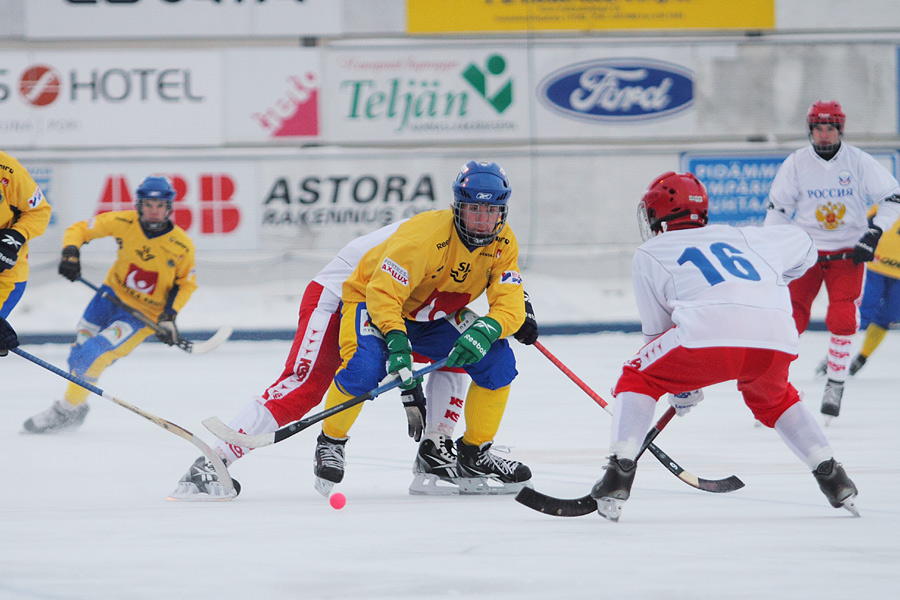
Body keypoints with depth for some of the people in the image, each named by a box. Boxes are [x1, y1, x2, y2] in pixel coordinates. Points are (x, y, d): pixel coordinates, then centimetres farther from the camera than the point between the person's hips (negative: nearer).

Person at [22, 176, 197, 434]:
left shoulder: (182, 246, -18)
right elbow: (79, 229, -6)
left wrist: (169, 316, -12)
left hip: (144, 314, -4)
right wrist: (70, 253, -25)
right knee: (78, 353, 8)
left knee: (92, 355, -19)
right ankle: (76, 411, 36)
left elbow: (186, 283, -1)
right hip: (112, 296, 4)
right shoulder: (124, 223, -15)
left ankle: (67, 411, 0)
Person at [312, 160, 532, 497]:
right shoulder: (424, 235, -32)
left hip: (433, 319, 6)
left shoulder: (503, 244, -14)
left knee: (498, 360, -12)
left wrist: (485, 330, -41)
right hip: (371, 302, -6)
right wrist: (396, 342, -48)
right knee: (364, 368, -34)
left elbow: (509, 305, -20)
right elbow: (383, 294, -33)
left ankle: (474, 456, 3)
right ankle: (331, 442, -5)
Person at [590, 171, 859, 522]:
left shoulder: (649, 255, 25)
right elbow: (802, 246, 49)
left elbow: (657, 332, 26)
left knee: (639, 378, 19)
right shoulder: (740, 237, 34)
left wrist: (681, 389, 38)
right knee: (772, 399, 34)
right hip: (777, 340, 4)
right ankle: (833, 479, 23)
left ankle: (620, 472, 4)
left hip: (710, 334, -4)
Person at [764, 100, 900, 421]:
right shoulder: (796, 163, -3)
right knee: (791, 316, -9)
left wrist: (874, 233, -12)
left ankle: (835, 384, 1)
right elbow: (778, 206, 6)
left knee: (842, 319, -13)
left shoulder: (858, 161, -6)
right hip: (806, 249, 1)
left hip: (848, 252, -1)